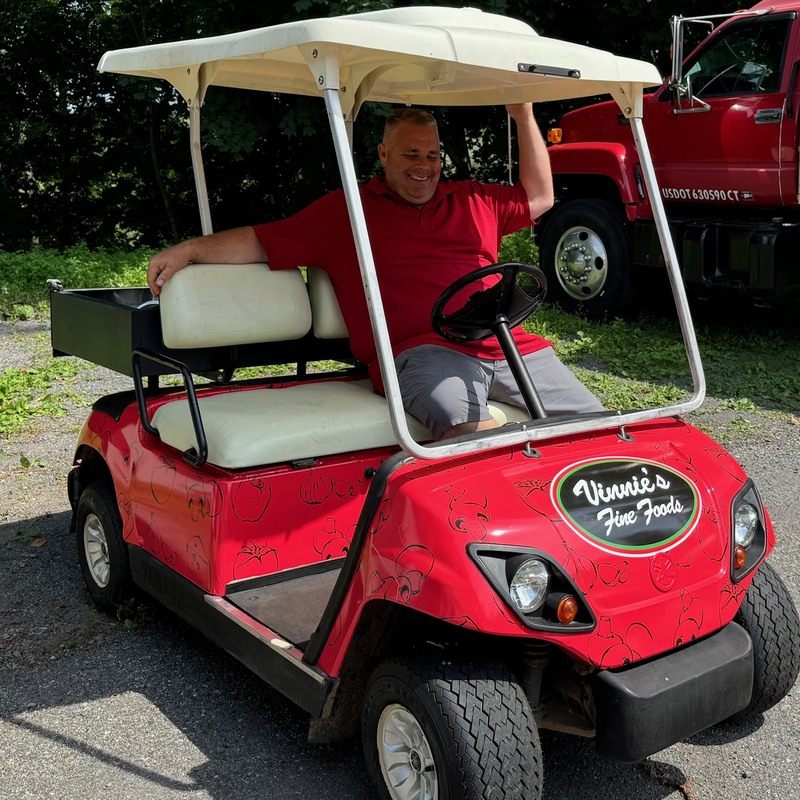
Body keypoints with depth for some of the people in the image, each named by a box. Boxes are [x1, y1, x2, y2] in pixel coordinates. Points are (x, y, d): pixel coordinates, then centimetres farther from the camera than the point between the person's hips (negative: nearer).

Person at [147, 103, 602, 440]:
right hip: (422, 353, -5)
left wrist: (524, 115, 27)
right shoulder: (346, 210, 16)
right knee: (470, 429, -37)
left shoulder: (472, 200, 26)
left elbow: (538, 196, 34)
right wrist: (189, 249, 1)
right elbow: (263, 241, 13)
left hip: (510, 346, 5)